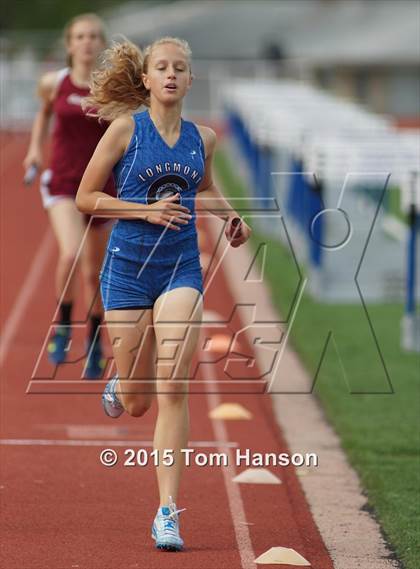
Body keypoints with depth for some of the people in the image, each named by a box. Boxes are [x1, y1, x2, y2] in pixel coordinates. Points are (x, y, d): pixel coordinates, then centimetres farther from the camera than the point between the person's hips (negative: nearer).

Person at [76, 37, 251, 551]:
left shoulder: (202, 139, 6)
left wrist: (230, 215, 8)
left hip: (181, 267, 1)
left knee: (172, 388, -14)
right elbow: (86, 197, -2)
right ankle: (119, 386, 45)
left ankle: (167, 512, -11)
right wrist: (147, 210, -13)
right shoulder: (126, 128, -4)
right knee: (137, 403, 5)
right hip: (128, 266, -1)